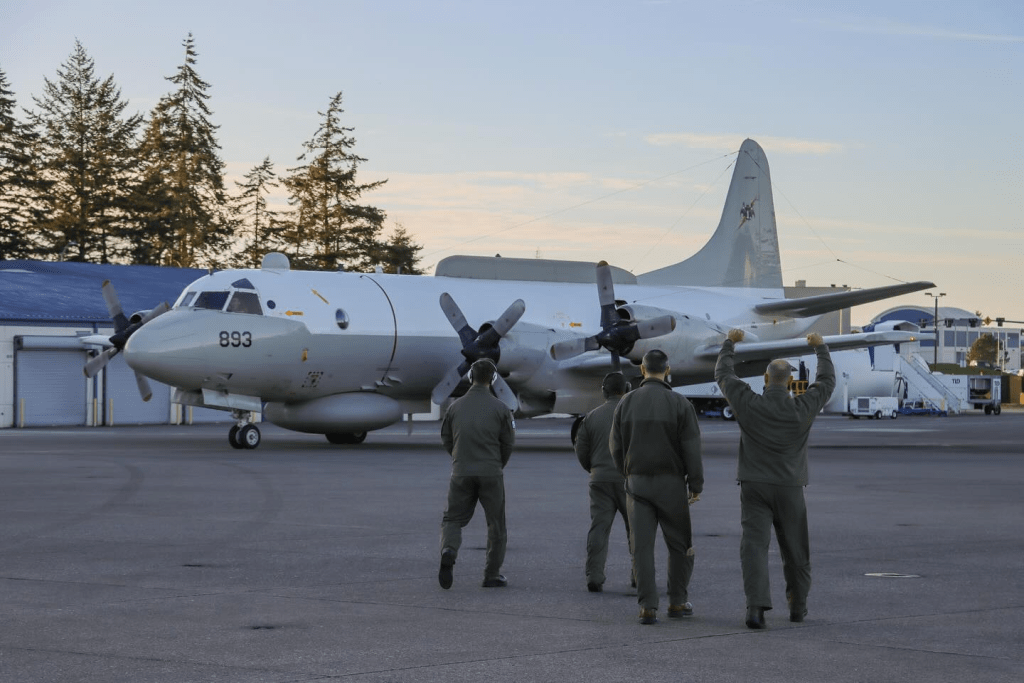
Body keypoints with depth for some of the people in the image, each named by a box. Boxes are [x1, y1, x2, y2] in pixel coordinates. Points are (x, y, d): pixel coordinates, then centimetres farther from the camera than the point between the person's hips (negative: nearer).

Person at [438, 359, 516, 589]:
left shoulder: (456, 406, 1)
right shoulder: (499, 408, -5)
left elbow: (446, 438, 7)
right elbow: (508, 441, -1)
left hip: (461, 473, 2)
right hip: (491, 473, -2)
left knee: (453, 518, 11)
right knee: (496, 525, 10)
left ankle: (448, 550, -20)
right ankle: (492, 574, 11)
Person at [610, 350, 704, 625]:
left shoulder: (626, 402, 0)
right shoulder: (679, 403, -7)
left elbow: (616, 446, 4)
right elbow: (691, 449, -10)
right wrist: (696, 485, -2)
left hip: (637, 482, 2)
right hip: (670, 483, -2)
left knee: (642, 545, 2)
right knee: (680, 544, 13)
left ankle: (648, 606, -5)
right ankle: (677, 602, 16)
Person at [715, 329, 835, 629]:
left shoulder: (749, 404, -9)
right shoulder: (802, 408, -7)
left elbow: (723, 375, 7)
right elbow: (827, 381, 11)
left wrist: (730, 343, 23)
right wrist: (820, 349, 26)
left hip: (754, 487, -1)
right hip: (789, 489, 1)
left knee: (754, 546, -7)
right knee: (795, 550, 15)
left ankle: (756, 607, -23)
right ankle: (797, 607, 27)